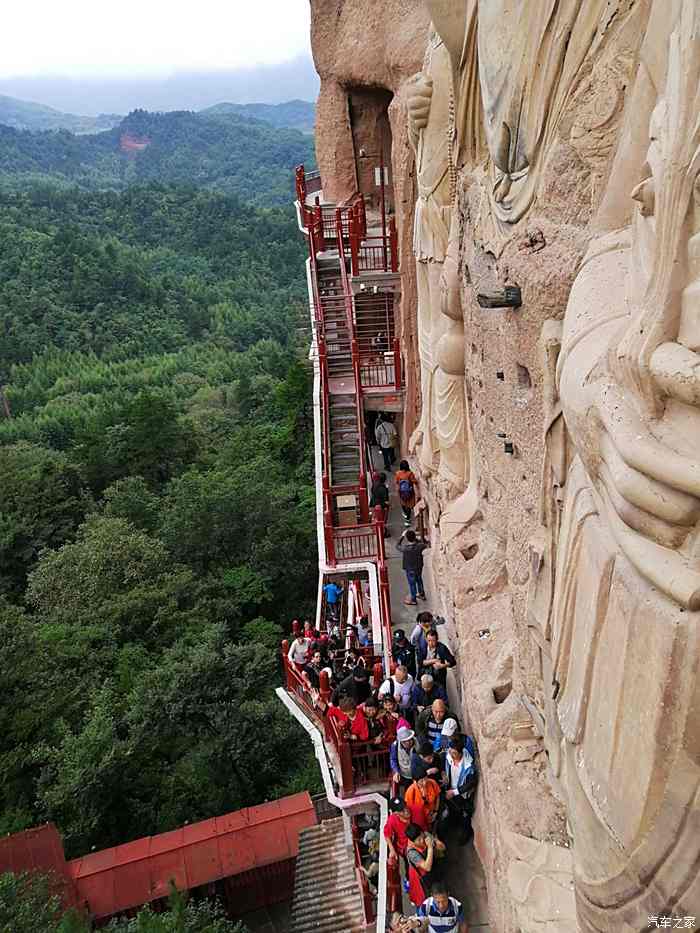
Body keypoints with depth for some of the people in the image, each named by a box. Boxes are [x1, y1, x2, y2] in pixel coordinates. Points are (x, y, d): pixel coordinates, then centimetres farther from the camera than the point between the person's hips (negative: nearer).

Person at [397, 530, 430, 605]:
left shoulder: (405, 548, -30)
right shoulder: (419, 546, -23)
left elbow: (397, 546, -8)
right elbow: (427, 544, 0)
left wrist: (402, 535, -6)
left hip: (409, 569, -3)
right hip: (419, 567, 4)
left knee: (412, 584, 13)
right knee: (419, 580, 27)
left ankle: (413, 600, 29)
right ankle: (422, 594, 46)